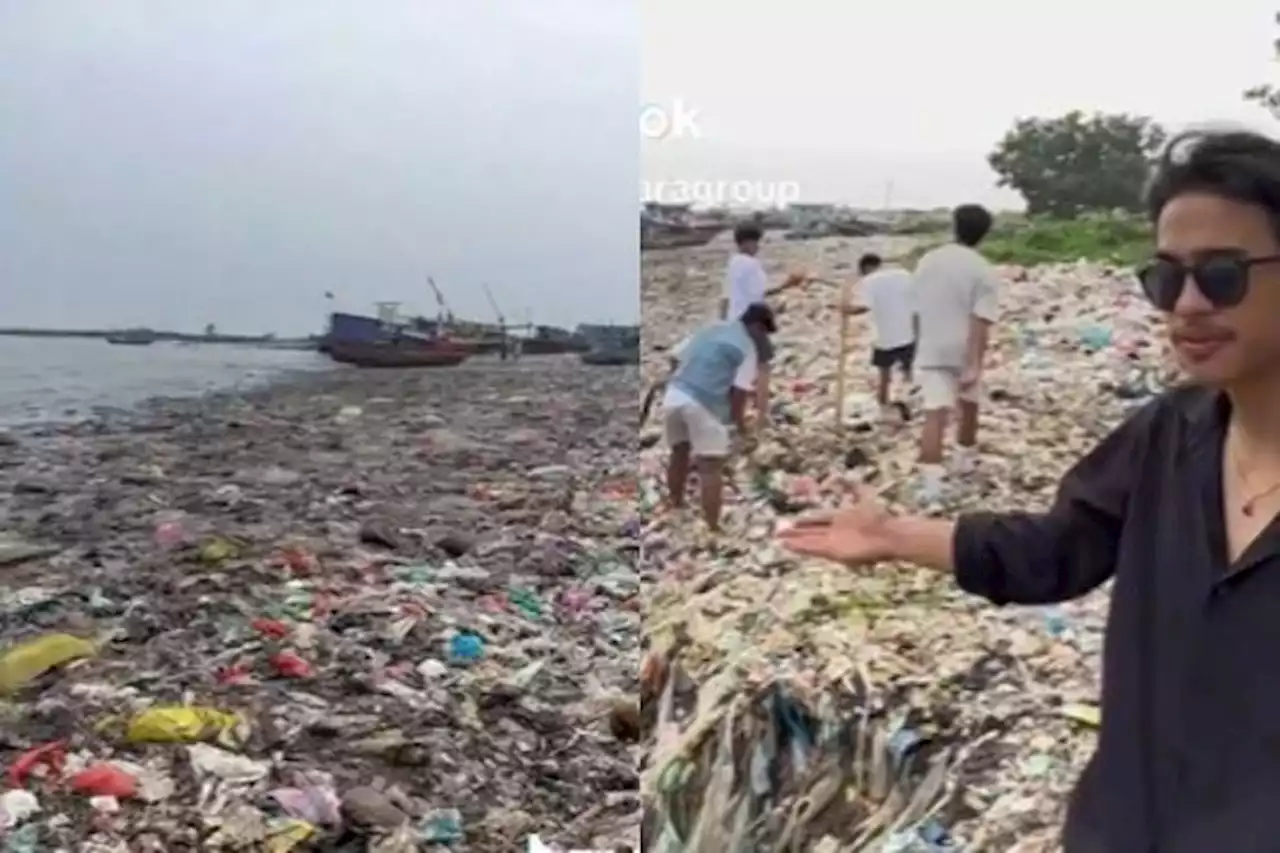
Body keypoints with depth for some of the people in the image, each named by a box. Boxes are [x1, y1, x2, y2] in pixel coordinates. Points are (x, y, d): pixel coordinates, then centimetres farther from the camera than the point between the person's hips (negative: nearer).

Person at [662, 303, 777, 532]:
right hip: (704, 404, -7)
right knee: (710, 466, 0)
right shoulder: (748, 348, 0)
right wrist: (740, 424, 4)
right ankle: (712, 528, 1)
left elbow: (675, 357, 19)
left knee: (679, 453, 26)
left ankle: (675, 506, 41)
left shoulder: (710, 328, 20)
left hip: (674, 395, 7)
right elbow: (739, 391, -8)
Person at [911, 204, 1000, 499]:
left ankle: (930, 482, -20)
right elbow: (980, 322, -18)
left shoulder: (927, 260, 5)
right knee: (968, 405, 23)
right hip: (964, 352, -2)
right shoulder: (984, 272, -10)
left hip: (931, 350, 2)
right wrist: (975, 364, -22)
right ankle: (965, 459, 41)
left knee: (935, 415, -8)